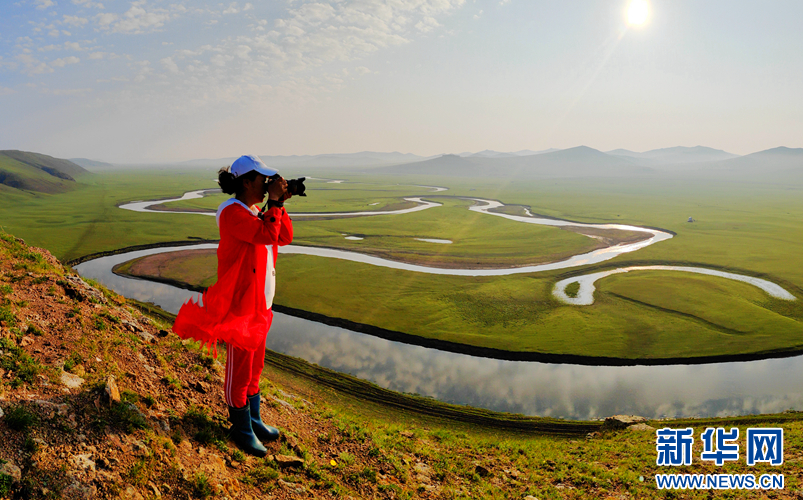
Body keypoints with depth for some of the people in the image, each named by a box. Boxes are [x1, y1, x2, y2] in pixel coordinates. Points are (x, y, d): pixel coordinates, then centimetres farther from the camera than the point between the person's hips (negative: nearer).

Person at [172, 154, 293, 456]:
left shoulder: (255, 211, 13)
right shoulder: (232, 211, -17)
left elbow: (285, 238, 8)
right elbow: (266, 235, -29)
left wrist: (279, 205, -2)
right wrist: (274, 202, -18)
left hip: (261, 303, 9)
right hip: (240, 304, -9)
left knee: (254, 366, 20)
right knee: (239, 369, 4)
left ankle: (253, 420, 35)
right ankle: (242, 429, 20)